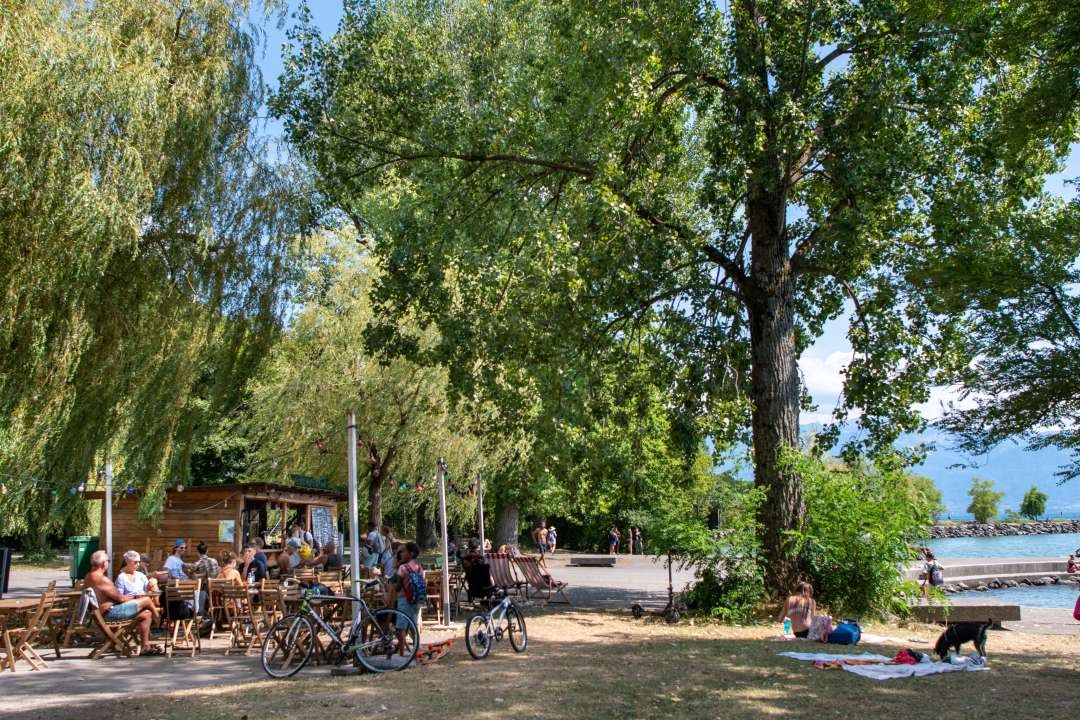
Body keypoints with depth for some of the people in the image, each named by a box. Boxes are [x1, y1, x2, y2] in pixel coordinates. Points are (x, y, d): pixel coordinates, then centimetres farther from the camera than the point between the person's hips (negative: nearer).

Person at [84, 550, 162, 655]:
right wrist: (133, 599, 2)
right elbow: (120, 598, -15)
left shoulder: (88, 577, 12)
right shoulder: (102, 579, -21)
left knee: (146, 614, 10)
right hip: (111, 613, -11)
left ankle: (145, 647, 9)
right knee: (147, 600, -6)